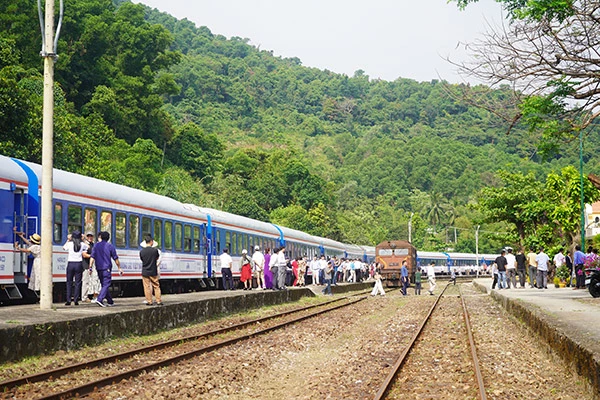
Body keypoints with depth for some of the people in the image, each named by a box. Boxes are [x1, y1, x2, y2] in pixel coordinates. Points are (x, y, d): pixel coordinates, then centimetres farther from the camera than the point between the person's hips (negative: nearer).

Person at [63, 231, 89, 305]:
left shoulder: (70, 243, -4)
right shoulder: (82, 244, -1)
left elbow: (64, 248, 18)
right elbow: (87, 247, 22)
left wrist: (68, 240, 25)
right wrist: (83, 240, 23)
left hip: (70, 264, -1)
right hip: (79, 264, 1)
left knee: (69, 282, 5)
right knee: (78, 283, 4)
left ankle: (68, 300, 1)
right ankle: (76, 300, 1)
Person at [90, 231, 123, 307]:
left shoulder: (96, 245, 6)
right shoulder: (110, 246, -1)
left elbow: (92, 257, -2)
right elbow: (116, 259, 1)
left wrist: (90, 267, -2)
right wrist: (119, 268, 11)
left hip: (99, 268, 4)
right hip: (106, 268, -4)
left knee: (104, 285, 13)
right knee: (106, 285, -6)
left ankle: (110, 301, 19)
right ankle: (99, 299, -24)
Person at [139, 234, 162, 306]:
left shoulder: (142, 251, -6)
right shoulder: (155, 250, -9)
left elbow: (142, 259, 8)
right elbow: (157, 258, 7)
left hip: (145, 272, 1)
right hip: (153, 272, -1)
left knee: (147, 287, 6)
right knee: (156, 286, 9)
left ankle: (149, 301, 7)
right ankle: (158, 301, 9)